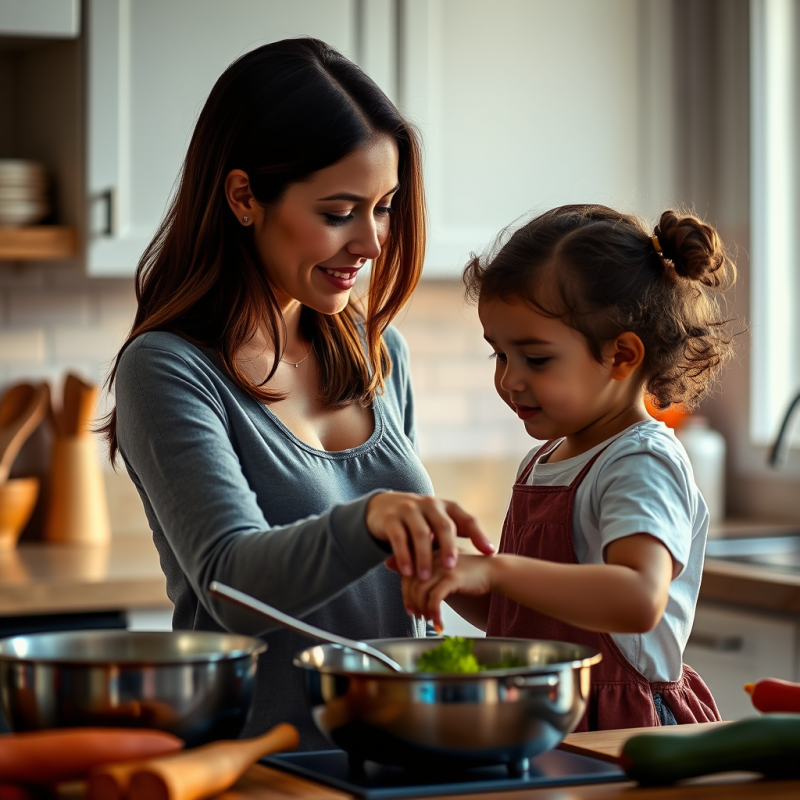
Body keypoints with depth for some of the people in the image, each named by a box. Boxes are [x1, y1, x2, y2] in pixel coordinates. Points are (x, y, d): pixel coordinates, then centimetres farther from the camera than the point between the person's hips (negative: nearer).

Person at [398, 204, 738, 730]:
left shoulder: (643, 464, -10)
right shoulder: (543, 461, 17)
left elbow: (640, 600, -29)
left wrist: (494, 570, -32)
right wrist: (449, 579, 4)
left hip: (619, 733, -8)